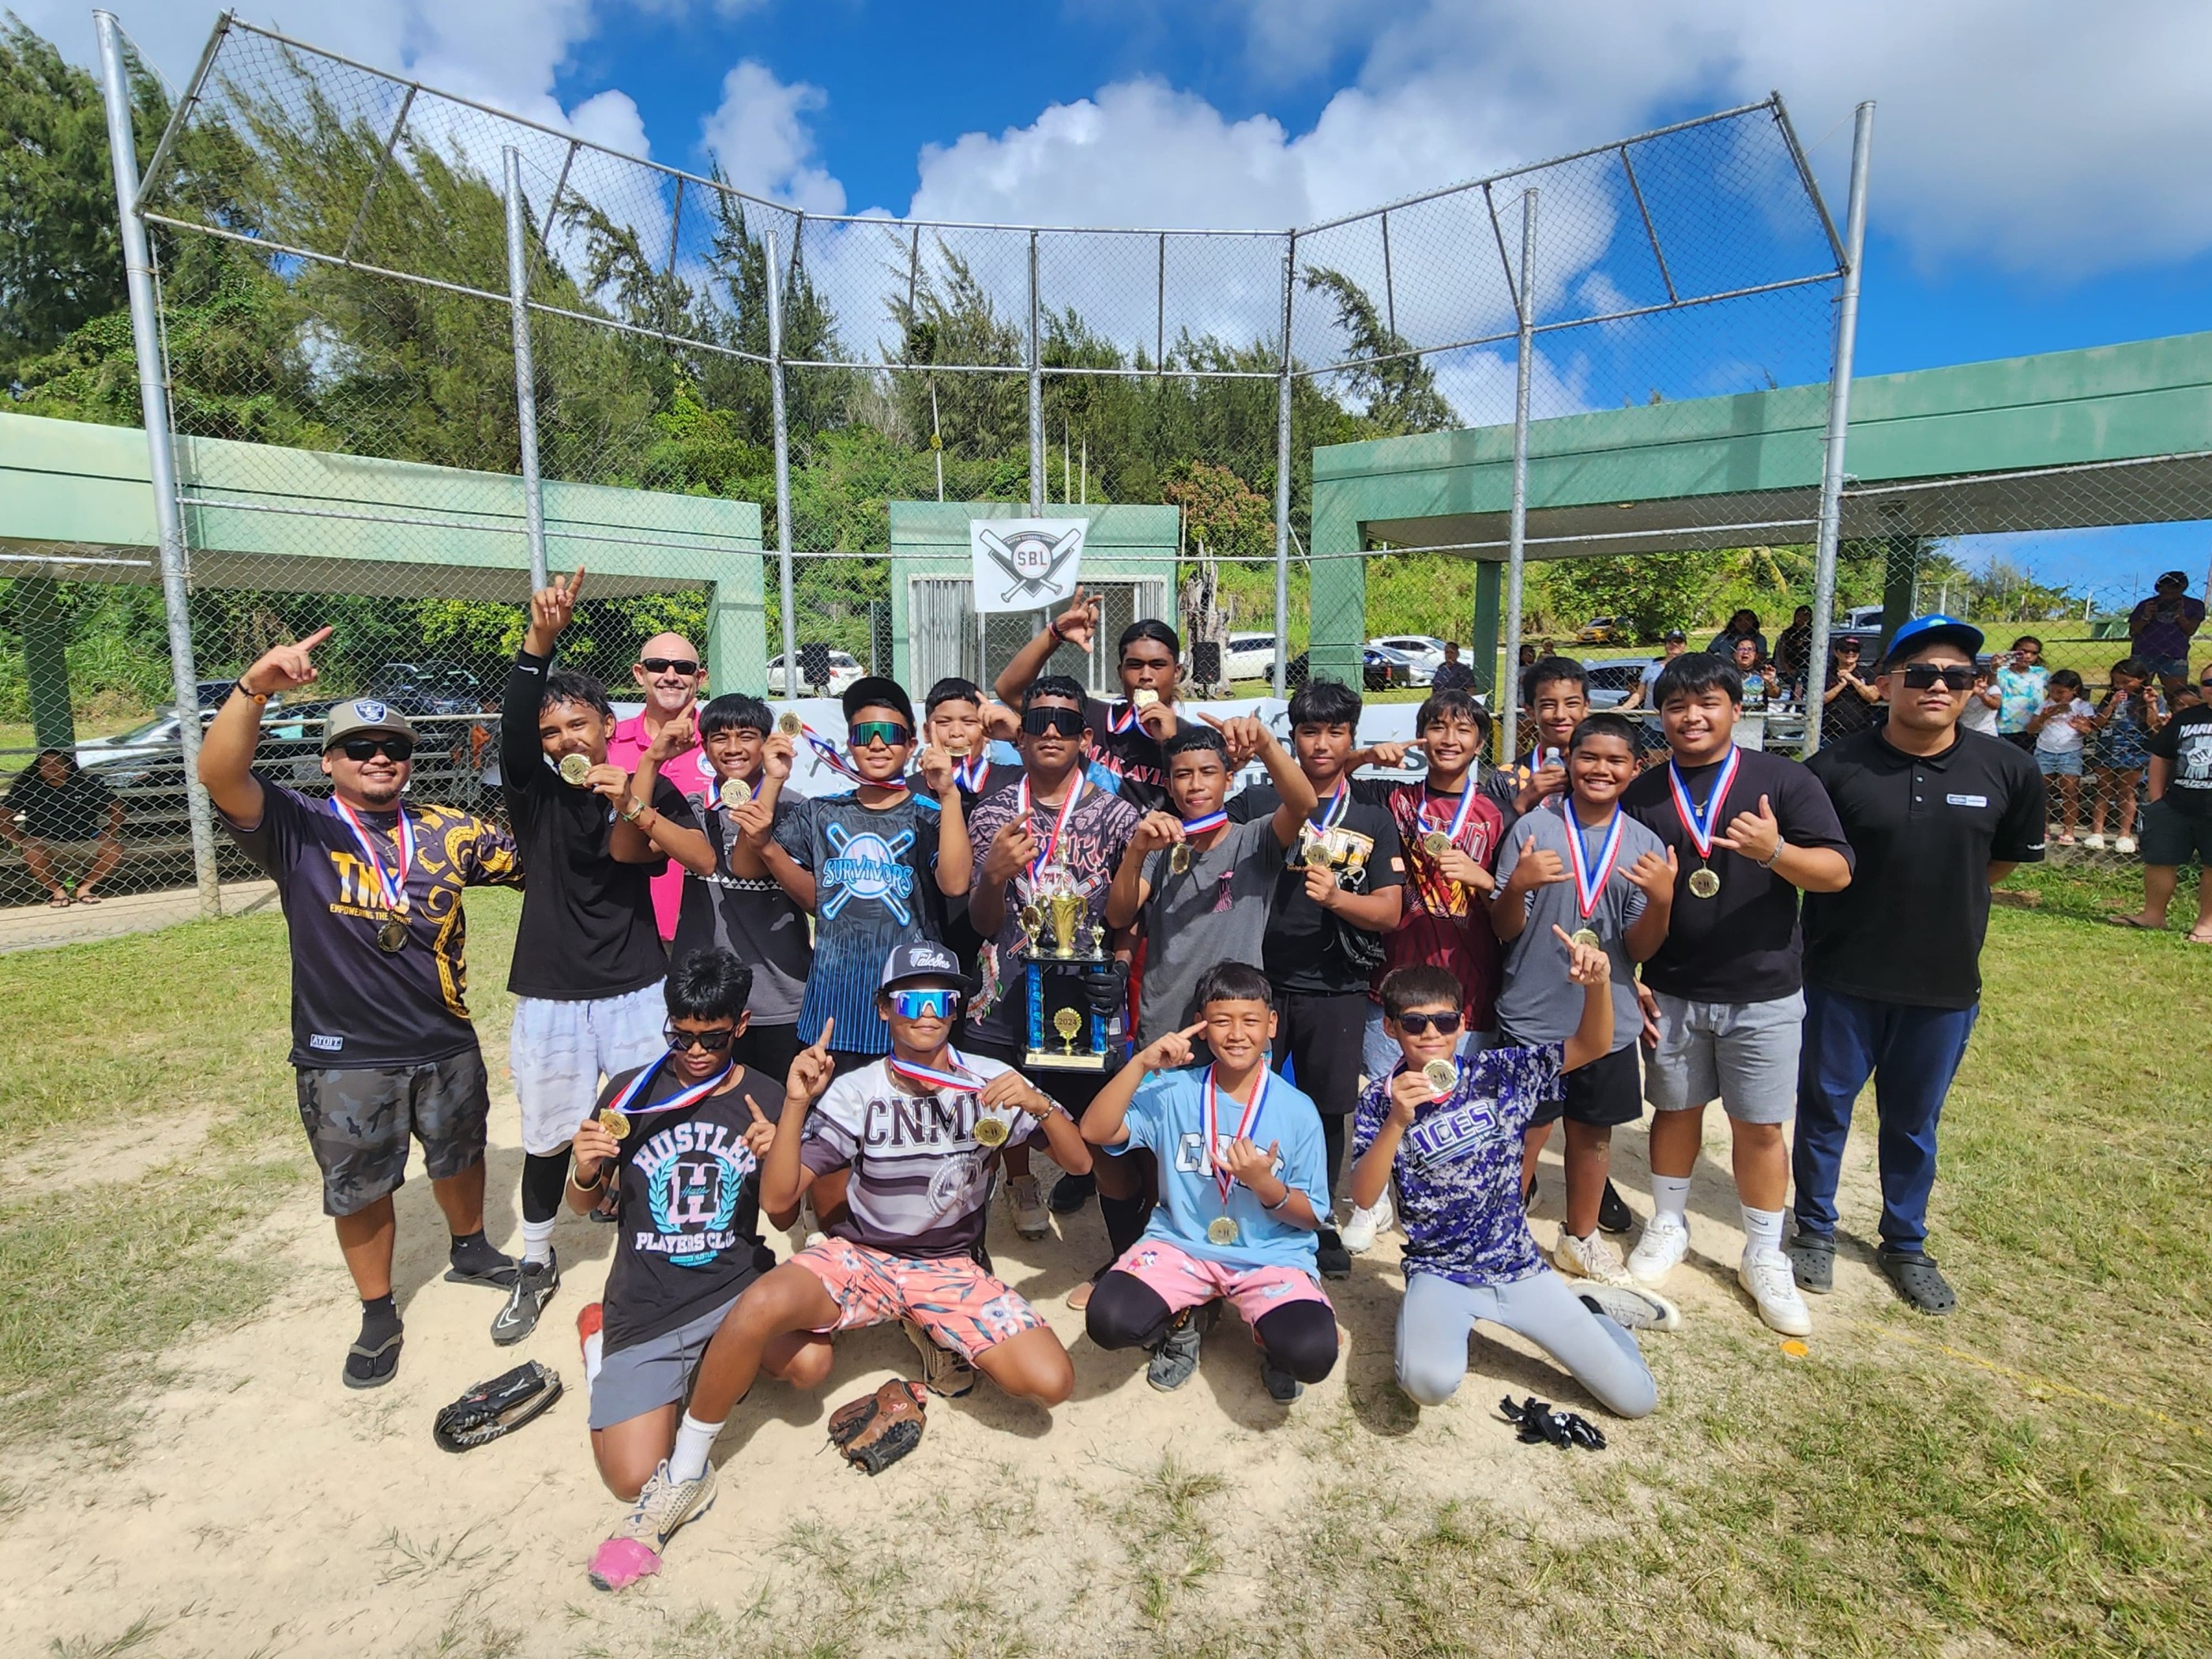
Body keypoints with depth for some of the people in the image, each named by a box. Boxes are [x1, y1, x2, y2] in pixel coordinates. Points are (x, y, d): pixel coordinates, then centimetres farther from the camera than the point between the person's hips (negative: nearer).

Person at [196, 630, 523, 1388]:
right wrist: (256, 686, -44)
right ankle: (378, 1314, 34)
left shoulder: (447, 831, -1)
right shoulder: (299, 830, -10)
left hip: (447, 1044, 3)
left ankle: (469, 1249, 49)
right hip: (344, 1060, -2)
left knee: (458, 1154, 23)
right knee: (359, 1190, 13)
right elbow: (220, 776, -28)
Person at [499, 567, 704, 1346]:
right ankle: (536, 1264, 34)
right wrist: (541, 635, -33)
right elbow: (513, 719, -18)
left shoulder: (651, 794, 1)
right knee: (548, 1134, 13)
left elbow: (630, 853, -15)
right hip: (549, 991, 1)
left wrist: (633, 804, -37)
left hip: (635, 988, -1)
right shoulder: (534, 790, 0)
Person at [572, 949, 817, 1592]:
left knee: (810, 1363, -27)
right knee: (636, 1481, -12)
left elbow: (784, 1218, 4)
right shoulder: (631, 1092, -3)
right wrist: (586, 1173, -16)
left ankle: (713, 1358, 8)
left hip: (737, 1283, 1)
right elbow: (583, 1203, 8)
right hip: (647, 1302, 0)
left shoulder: (766, 1099, -2)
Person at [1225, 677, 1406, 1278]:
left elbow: (1389, 913, 0)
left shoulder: (1374, 819, 6)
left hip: (1336, 991, 1)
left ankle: (1319, 1221, 31)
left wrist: (1335, 895, -19)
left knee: (1327, 1110, 11)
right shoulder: (1255, 804, 2)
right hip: (1260, 983, -1)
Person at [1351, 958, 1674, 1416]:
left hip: (1519, 1267, 2)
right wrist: (1398, 1122, -33)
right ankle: (1434, 1324, 4)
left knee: (1636, 1398, -2)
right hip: (1440, 1274, -2)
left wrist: (1598, 984, -23)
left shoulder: (1499, 1072, -3)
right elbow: (1363, 1197, -18)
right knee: (1430, 1382, -31)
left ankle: (1586, 1308, 28)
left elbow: (1592, 1046, -3)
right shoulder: (1381, 1100, -9)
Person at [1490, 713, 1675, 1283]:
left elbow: (1640, 949, -2)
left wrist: (1661, 899, -20)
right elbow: (1504, 931, -6)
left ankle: (1581, 1238, 38)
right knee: (1527, 1133, 5)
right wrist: (1517, 885, -25)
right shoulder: (1532, 830, -7)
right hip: (1533, 1017, -3)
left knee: (1595, 1129, 18)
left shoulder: (1646, 845, 1)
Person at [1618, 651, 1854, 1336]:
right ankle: (1668, 1225, 34)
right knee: (1676, 1108, 14)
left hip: (1763, 992, -1)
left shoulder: (1783, 780, -5)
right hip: (1669, 991, 2)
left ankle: (1764, 1259, 26)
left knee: (1760, 1126, 8)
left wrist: (1775, 851, -32)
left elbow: (1836, 871, -12)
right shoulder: (1641, 794, 2)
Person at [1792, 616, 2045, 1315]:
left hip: (1944, 984, 2)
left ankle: (1906, 1245, 36)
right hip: (1842, 976, -2)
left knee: (1913, 1123, 17)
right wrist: (1871, 904, -4)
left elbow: (2006, 859, 11)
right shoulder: (1836, 766, -13)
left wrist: (1940, 900, 7)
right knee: (1824, 1108, 12)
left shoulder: (2007, 771, -5)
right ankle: (1815, 1230, 31)